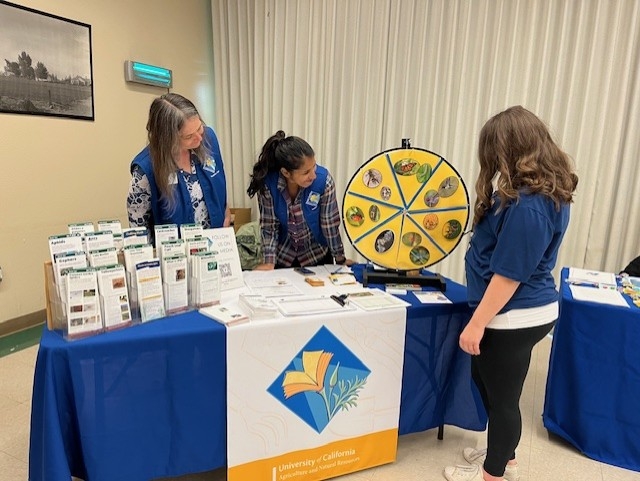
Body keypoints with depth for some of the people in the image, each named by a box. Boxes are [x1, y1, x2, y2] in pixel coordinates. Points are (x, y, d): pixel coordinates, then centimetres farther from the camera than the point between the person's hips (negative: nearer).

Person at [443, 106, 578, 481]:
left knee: (501, 396, 10)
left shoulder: (527, 205, -27)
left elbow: (509, 275, -25)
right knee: (485, 380, 25)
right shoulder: (546, 191, 5)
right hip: (523, 312, 10)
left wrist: (476, 324, -19)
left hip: (514, 317, -10)